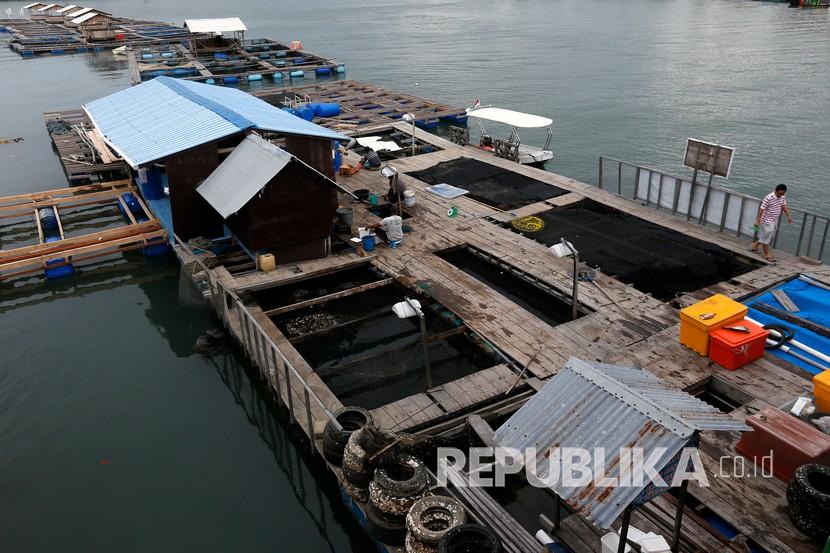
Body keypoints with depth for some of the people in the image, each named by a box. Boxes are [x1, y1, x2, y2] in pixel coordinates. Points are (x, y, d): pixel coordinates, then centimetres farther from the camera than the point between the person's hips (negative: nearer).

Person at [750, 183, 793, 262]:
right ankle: (766, 255, 13)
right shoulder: (768, 198, -24)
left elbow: (784, 206, 14)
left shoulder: (783, 197, -1)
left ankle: (754, 245, 36)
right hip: (767, 221, -8)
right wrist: (757, 221, -22)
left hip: (774, 221, 8)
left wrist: (788, 216, 9)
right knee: (766, 238, 2)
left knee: (770, 237, 20)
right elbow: (762, 209, -22)